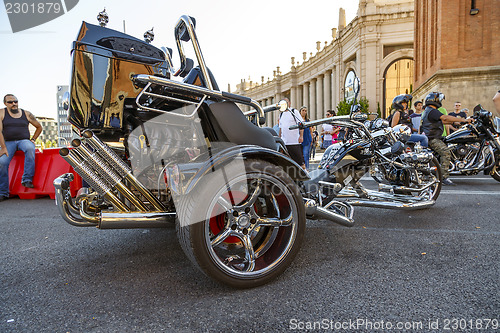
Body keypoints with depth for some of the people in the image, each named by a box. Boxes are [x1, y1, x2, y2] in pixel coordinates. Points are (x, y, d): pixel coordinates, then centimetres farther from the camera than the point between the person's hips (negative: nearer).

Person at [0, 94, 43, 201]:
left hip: (24, 140, 0)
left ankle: (27, 180, -35)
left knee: (30, 148, -37)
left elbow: (39, 127, 21)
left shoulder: (26, 114, 11)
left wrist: (33, 139, 9)